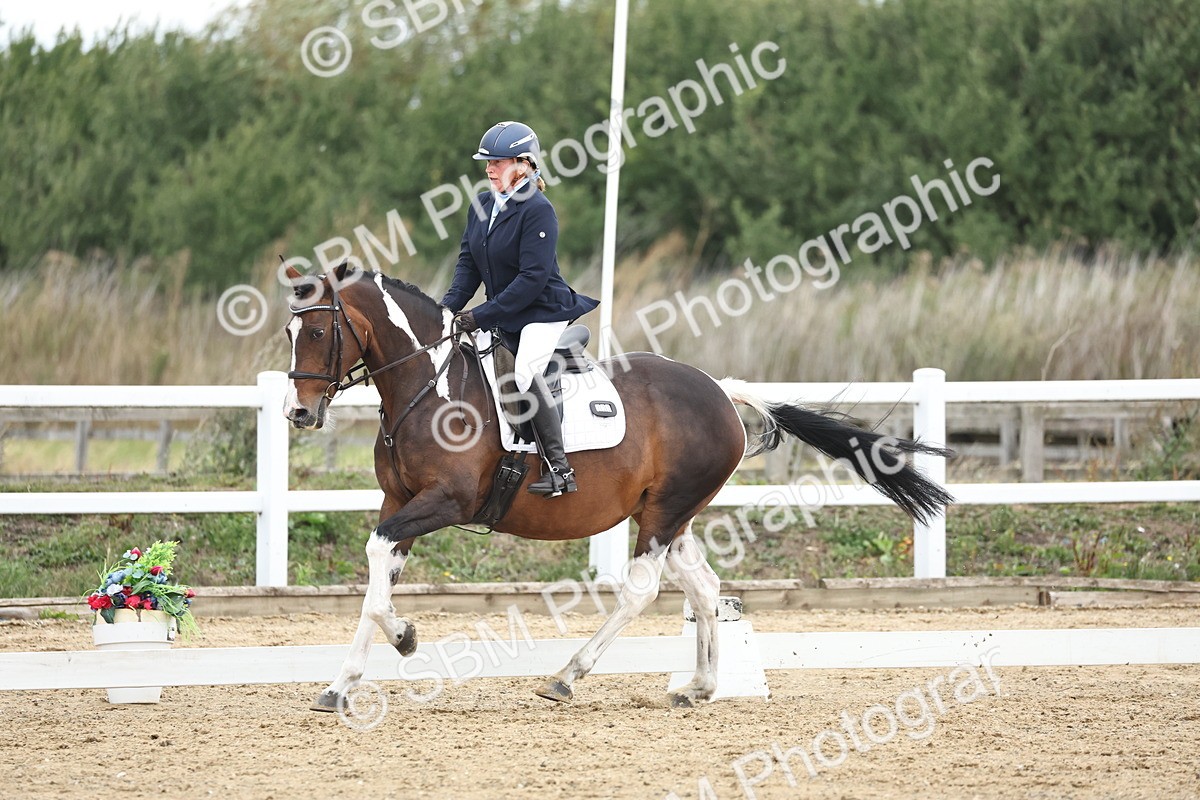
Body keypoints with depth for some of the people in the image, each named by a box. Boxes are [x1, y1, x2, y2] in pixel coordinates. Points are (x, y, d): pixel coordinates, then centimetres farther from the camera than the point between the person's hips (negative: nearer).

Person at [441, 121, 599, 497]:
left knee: (525, 371, -30)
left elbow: (532, 278, -22)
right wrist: (448, 307, -8)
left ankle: (559, 469, -29)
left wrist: (482, 315, -24)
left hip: (544, 312, -10)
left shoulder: (537, 211, -17)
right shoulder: (482, 206, 7)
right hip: (504, 318, 10)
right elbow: (468, 264, 9)